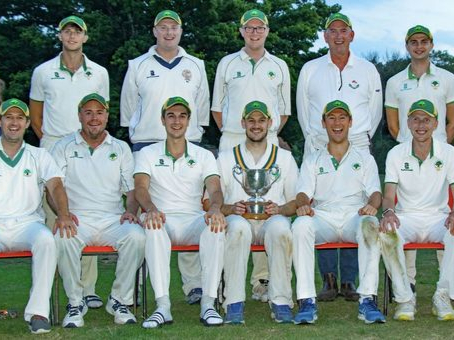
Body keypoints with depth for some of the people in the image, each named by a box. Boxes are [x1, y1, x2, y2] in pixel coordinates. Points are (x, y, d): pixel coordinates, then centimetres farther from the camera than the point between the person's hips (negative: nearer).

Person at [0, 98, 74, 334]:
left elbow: (56, 186, -1)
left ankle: (37, 312, -31)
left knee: (46, 239, -33)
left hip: (28, 224, 0)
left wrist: (63, 215, -22)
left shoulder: (39, 156, 16)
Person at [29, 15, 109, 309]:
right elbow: (35, 115, 15)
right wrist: (50, 141, 7)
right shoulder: (43, 72, 8)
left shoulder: (99, 73, 10)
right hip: (52, 151, -1)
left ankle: (87, 289, 2)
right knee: (52, 217, -4)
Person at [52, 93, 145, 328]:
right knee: (63, 238, -36)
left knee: (136, 236, -32)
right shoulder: (64, 147, 14)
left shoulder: (121, 148, 18)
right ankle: (75, 302, -17)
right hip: (77, 220, -1)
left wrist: (130, 211, -9)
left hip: (113, 220, 1)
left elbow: (132, 189, 13)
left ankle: (119, 300, -15)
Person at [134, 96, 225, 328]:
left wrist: (215, 208, -28)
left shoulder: (204, 155, 16)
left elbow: (214, 189, -1)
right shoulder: (147, 154, 13)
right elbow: (140, 188, -5)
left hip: (193, 222, 1)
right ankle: (162, 306, -39)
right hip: (162, 219, -1)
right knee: (152, 224, -38)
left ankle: (208, 304, -31)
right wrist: (151, 209, -30)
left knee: (215, 225, -34)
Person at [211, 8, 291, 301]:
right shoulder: (227, 64, 11)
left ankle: (262, 281, 0)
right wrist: (230, 133, 9)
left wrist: (268, 133, 10)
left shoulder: (279, 66, 13)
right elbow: (217, 106, 16)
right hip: (231, 143, 0)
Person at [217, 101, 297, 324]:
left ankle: (281, 302, -30)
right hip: (238, 219, 0)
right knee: (238, 226, -37)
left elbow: (296, 202, 13)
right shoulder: (226, 158, 18)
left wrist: (279, 209, -9)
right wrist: (231, 208, -11)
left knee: (280, 226, -37)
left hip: (273, 219, 0)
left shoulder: (285, 157, 19)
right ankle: (234, 304, -34)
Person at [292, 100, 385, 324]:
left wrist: (372, 205, -18)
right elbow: (303, 193, 9)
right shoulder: (312, 161, 24)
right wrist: (302, 205, -18)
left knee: (370, 224, -37)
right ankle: (307, 301, -38)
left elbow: (375, 193, 8)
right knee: (300, 225, -35)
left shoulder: (365, 160, 23)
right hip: (322, 217, 0)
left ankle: (367, 300, -39)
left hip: (354, 215, 0)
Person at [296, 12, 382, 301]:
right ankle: (329, 280, 2)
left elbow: (375, 110, 17)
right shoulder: (310, 69, 10)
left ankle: (350, 281, 2)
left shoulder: (368, 70, 11)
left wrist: (363, 138, 10)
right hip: (318, 148, 0)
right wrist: (312, 137, 10)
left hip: (356, 149, 0)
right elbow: (302, 108, 17)